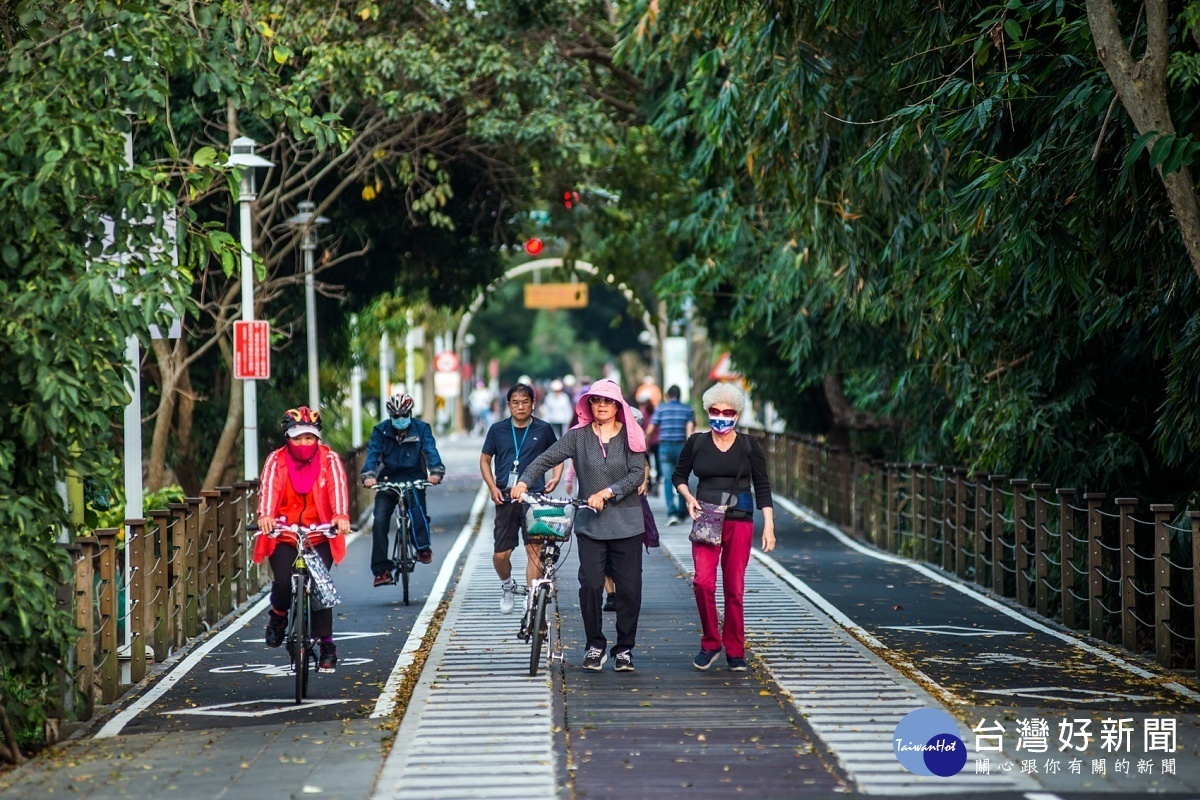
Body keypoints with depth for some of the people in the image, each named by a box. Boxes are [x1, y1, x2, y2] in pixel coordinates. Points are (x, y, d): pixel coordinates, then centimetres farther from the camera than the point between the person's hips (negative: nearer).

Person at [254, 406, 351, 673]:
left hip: (320, 537, 0)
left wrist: (341, 516, -37)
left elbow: (338, 488, -17)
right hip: (283, 536, 0)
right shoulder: (276, 461, -2)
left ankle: (327, 646, 3)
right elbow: (268, 488, -18)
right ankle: (278, 617, 16)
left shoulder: (330, 460, -2)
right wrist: (265, 515, -38)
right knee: (283, 583, -19)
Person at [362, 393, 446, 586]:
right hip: (388, 481, 1)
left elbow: (430, 450, -13)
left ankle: (423, 547, -2)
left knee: (417, 510, -27)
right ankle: (381, 569, -8)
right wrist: (369, 475, -30)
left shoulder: (421, 429, 0)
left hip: (414, 479, -1)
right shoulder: (381, 430, 1)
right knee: (379, 521, -13)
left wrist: (436, 471, -32)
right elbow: (373, 453, -11)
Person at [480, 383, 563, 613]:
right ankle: (507, 586, 31)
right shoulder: (498, 430, 6)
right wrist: (492, 487, 0)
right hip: (505, 498, 1)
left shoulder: (543, 429, 5)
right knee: (500, 554, 1)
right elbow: (485, 459, 14)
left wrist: (556, 477, 0)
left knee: (534, 549, -12)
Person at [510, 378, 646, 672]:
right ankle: (595, 645, 9)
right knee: (590, 584, -6)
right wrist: (524, 482, -21)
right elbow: (546, 458, -4)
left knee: (629, 587, 1)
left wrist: (606, 493, -21)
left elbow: (637, 473, -9)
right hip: (590, 523, 0)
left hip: (626, 522, 0)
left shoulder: (631, 436, 2)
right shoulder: (578, 436, 3)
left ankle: (624, 648, 13)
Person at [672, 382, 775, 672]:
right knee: (703, 582, -14)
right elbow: (679, 475, 17)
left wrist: (768, 525, -2)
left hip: (740, 521, 0)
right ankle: (710, 643, 3)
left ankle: (735, 651, 12)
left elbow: (762, 487, 5)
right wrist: (688, 497, -2)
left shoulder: (749, 446, 2)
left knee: (735, 588, 1)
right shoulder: (696, 442, 4)